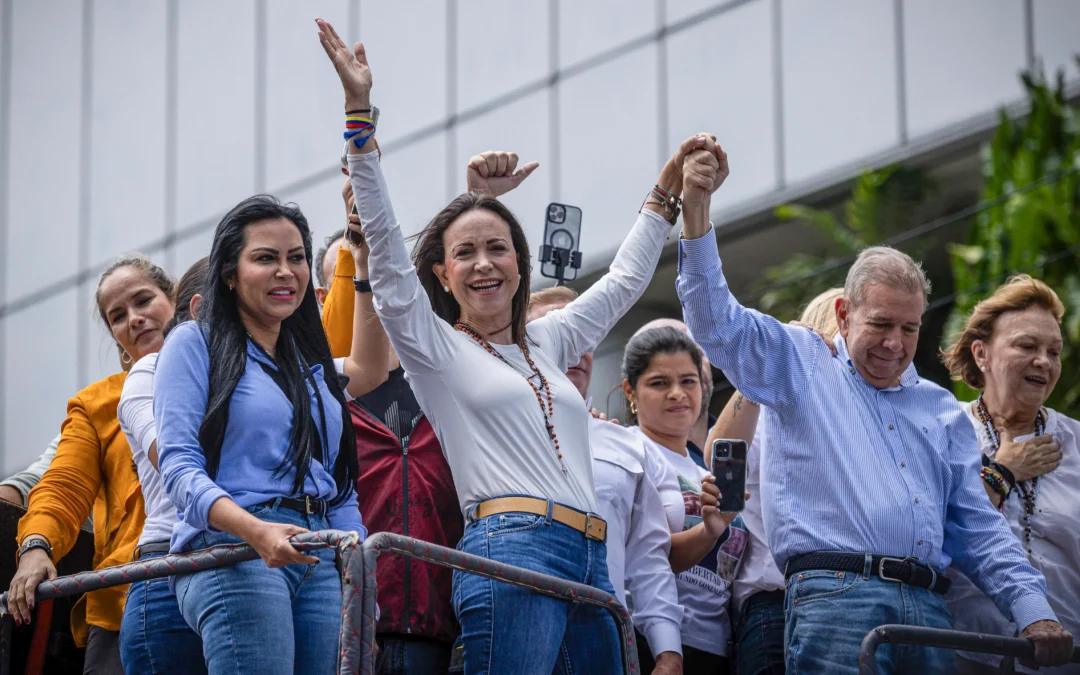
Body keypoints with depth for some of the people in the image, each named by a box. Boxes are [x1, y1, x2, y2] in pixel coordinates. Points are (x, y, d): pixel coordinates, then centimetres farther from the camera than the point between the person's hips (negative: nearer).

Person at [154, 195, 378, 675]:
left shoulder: (313, 363, 23)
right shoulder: (195, 343, 5)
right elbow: (179, 465, -7)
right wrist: (256, 531, -25)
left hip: (321, 564, 6)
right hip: (231, 551, -6)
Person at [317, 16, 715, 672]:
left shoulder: (545, 344, 25)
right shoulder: (435, 348, 9)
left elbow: (625, 281, 39)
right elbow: (386, 246, 0)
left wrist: (667, 192, 42)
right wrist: (360, 113, -5)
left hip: (591, 566, 7)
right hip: (511, 554, -7)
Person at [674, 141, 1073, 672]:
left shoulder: (941, 410, 26)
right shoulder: (800, 365, 16)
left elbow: (979, 529, 23)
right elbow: (716, 320, 3)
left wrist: (1033, 612, 9)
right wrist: (696, 206, -8)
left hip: (929, 608, 5)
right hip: (835, 597, -5)